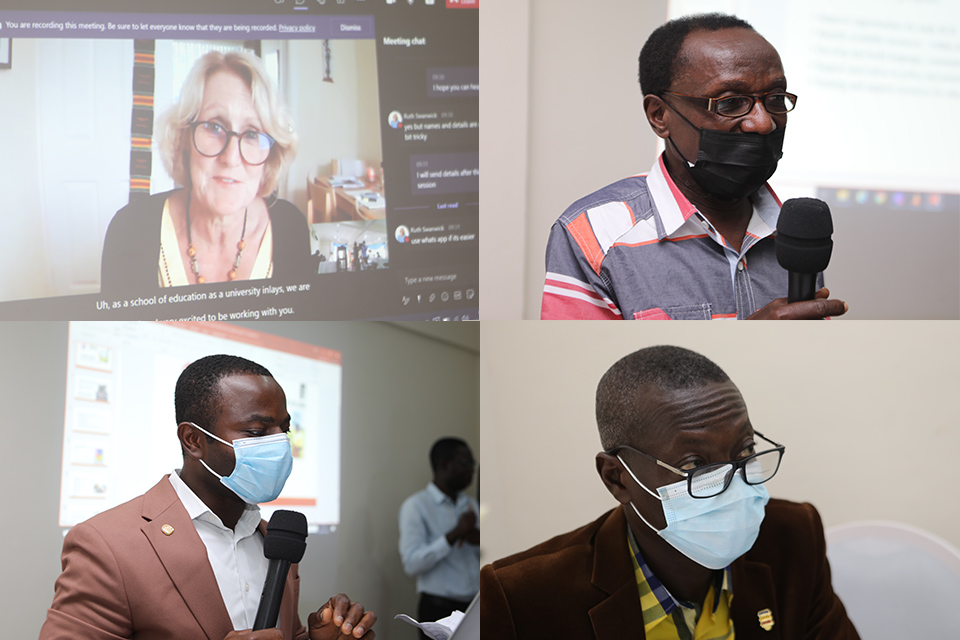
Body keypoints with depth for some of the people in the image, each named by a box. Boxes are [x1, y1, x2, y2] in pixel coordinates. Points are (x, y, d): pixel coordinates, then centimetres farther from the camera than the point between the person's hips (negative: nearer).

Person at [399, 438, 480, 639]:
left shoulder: (470, 505, 15)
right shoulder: (416, 506, -5)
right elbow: (411, 563, -17)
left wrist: (478, 540, -5)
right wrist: (455, 534, -20)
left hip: (473, 607, 6)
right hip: (439, 610, -6)